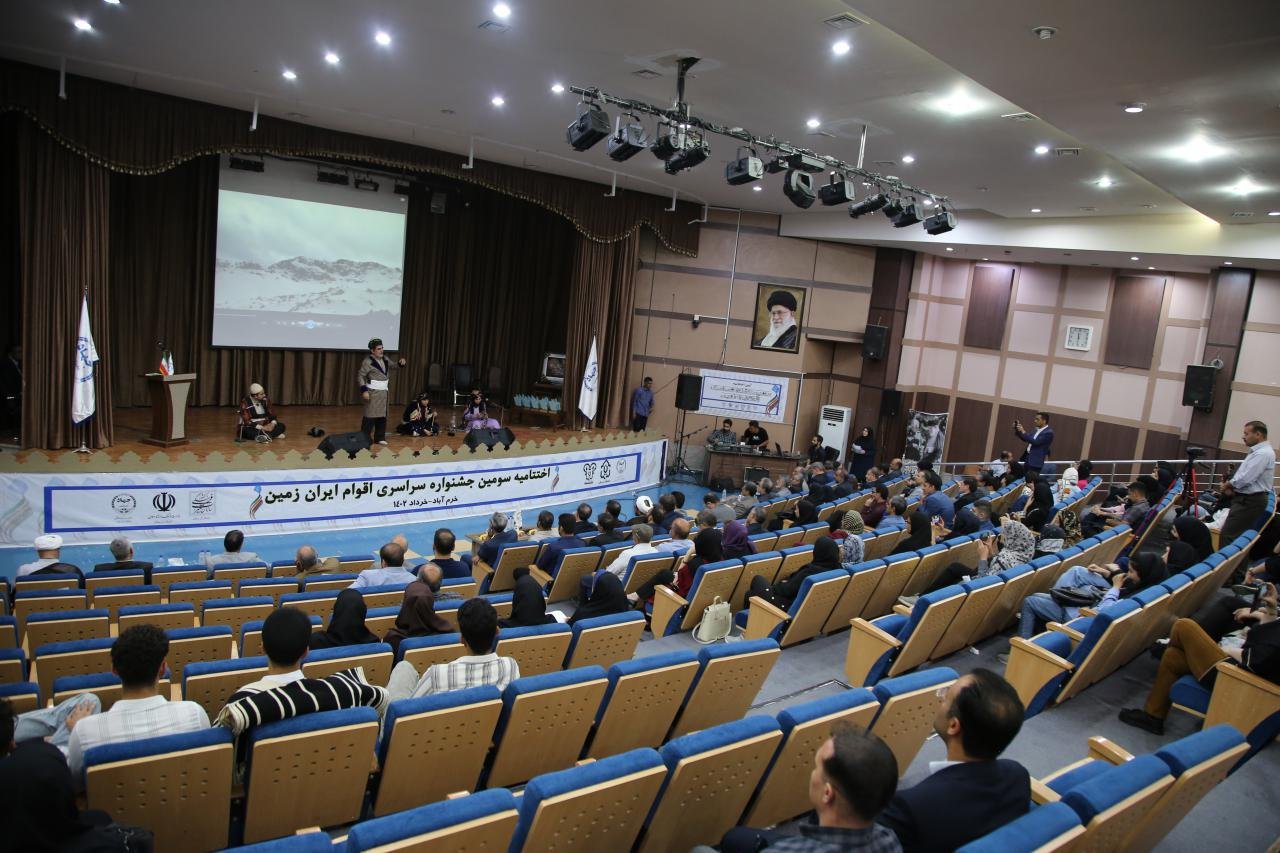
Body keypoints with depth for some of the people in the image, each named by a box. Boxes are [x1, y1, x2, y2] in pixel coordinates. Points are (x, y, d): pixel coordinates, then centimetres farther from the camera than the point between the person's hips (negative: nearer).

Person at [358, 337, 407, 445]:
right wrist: (364, 390, -19)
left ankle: (379, 438, 20)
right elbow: (360, 376, -12)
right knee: (370, 416, -7)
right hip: (373, 392, -7)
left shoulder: (385, 358, 7)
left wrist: (400, 363, 0)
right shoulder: (368, 361, -13)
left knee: (382, 416, 11)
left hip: (384, 392, 7)